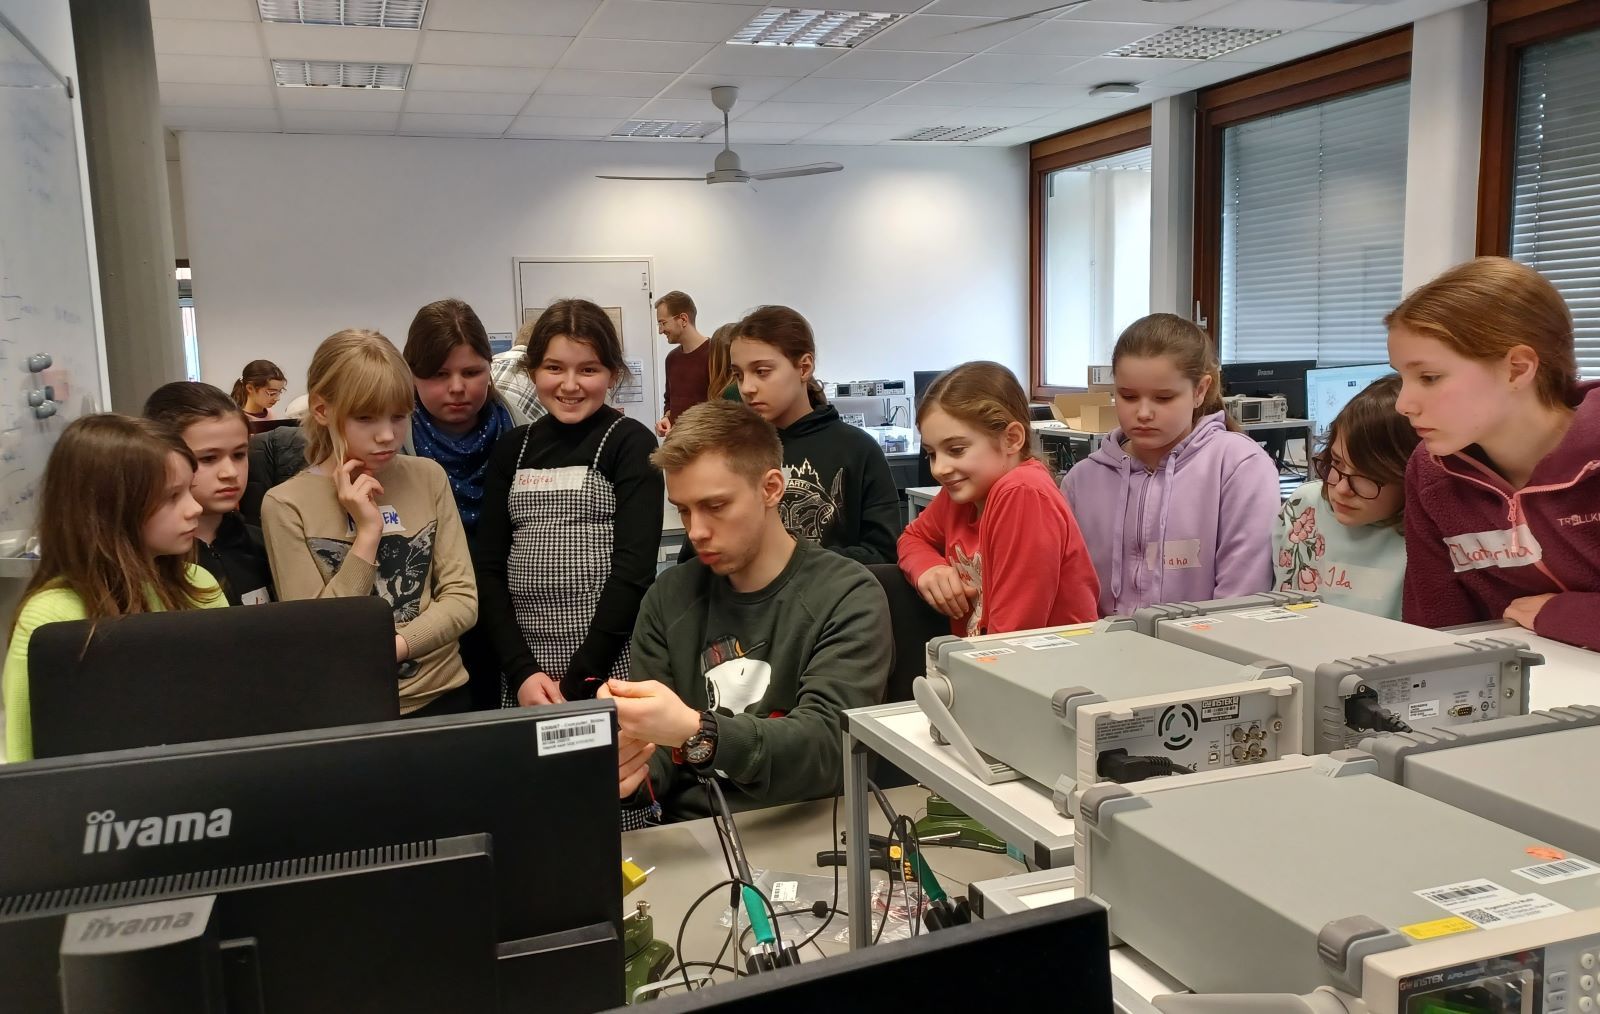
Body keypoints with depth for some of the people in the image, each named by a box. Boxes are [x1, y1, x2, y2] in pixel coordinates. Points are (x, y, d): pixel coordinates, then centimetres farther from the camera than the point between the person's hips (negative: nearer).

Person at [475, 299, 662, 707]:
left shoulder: (631, 444, -3)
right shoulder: (512, 448, 9)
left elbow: (634, 569, -10)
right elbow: (488, 565, 5)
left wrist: (578, 681, -14)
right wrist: (521, 671, -8)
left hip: (610, 669, -3)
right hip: (523, 670, 4)